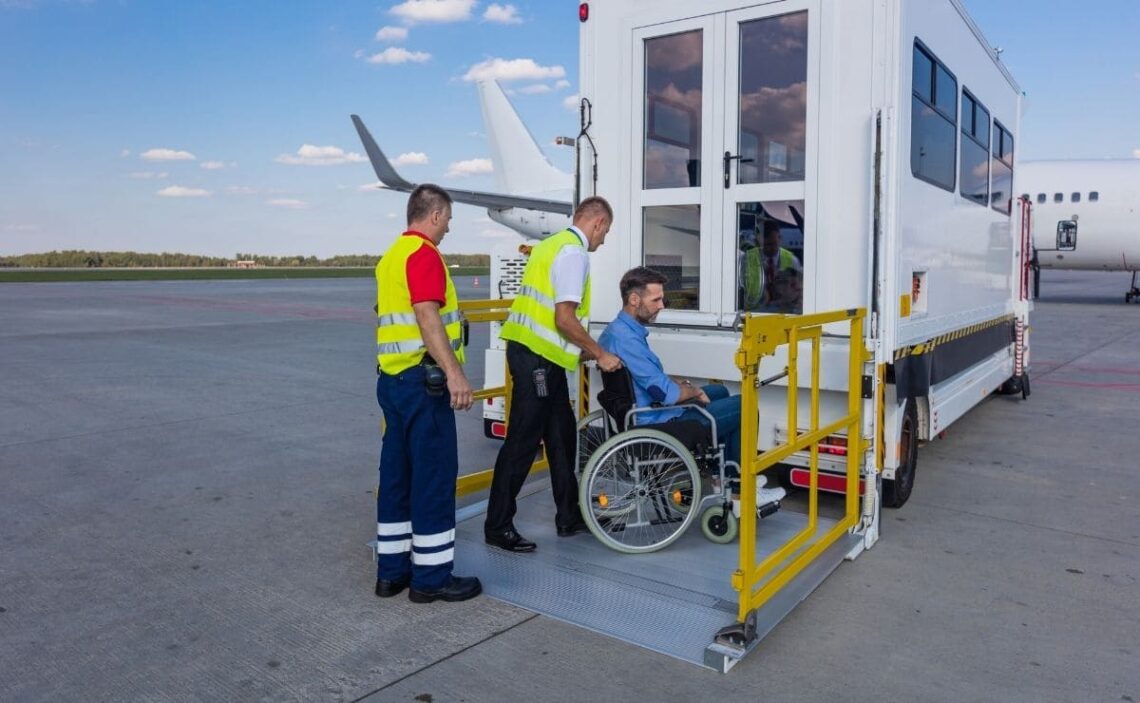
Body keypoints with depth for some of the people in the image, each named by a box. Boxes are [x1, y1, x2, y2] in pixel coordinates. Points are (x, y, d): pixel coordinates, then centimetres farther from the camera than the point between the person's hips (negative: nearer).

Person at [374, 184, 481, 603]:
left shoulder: (391, 256, 19)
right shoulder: (424, 254, -11)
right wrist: (454, 372, -28)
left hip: (391, 378, 10)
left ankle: (392, 569, 21)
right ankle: (431, 577, 5)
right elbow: (427, 316, -23)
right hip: (423, 380, -10)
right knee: (435, 474, -3)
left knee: (397, 473, 13)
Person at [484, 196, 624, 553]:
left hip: (537, 352, 10)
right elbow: (564, 318, -19)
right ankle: (498, 526, 7)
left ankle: (569, 517, 25)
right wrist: (600, 354, -9)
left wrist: (582, 348, 24)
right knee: (523, 440, -3)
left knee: (561, 434, 15)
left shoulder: (553, 244, 19)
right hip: (538, 356, -10)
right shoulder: (574, 253, -11)